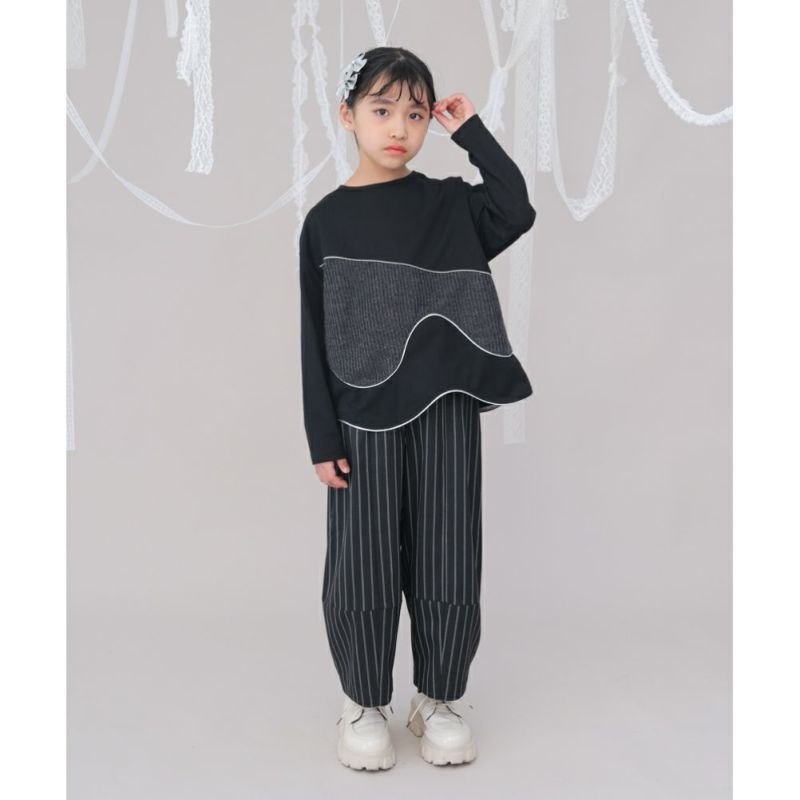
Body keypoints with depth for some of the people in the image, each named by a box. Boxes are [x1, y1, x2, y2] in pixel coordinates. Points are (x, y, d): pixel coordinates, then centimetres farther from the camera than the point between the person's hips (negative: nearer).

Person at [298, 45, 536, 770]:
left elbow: (516, 210, -14)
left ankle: (438, 699, 28)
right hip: (366, 420, -1)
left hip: (447, 412, 1)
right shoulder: (327, 220, 2)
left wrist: (473, 133, -6)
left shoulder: (450, 202, 6)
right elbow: (317, 337, 1)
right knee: (363, 568, 6)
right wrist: (323, 437, -3)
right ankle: (365, 704, 27)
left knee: (447, 563, 8)